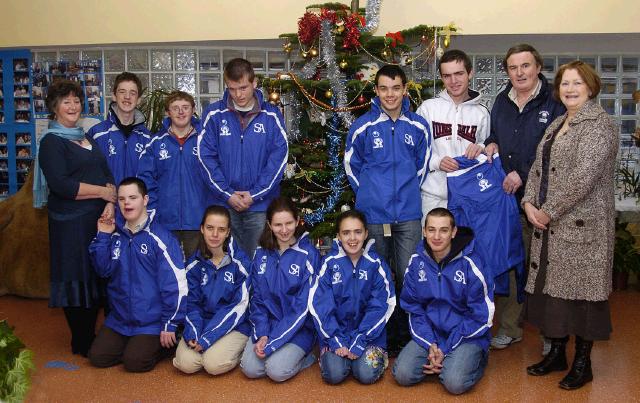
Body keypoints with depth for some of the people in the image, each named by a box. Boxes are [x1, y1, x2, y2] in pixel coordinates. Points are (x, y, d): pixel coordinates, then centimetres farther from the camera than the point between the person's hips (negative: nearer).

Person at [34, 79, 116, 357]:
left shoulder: (86, 138, 17)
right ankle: (81, 343, 15)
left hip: (98, 219, 7)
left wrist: (110, 204, -7)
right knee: (77, 280, 1)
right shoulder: (51, 142, -4)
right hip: (70, 222, -6)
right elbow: (60, 184, -16)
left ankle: (90, 337, 24)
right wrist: (103, 192, -10)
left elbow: (107, 174, 12)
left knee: (97, 278, 10)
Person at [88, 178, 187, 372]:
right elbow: (104, 270, 0)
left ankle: (162, 344, 12)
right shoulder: (115, 234, 4)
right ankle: (138, 343, 20)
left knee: (134, 362, -17)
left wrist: (170, 325, -12)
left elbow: (175, 283, -14)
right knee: (98, 357, -2)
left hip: (152, 321, -6)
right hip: (120, 318, 6)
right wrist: (102, 236, -9)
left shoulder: (160, 237, -14)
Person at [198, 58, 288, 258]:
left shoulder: (271, 115, 0)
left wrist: (256, 194, -9)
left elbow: (279, 156, -4)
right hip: (224, 203, 1)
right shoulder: (214, 114, 1)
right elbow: (206, 157, -2)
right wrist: (227, 194, -9)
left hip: (261, 204, 0)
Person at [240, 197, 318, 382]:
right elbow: (257, 298, 5)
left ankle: (305, 356, 7)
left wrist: (272, 342, -18)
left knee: (277, 370, -23)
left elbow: (303, 306, -14)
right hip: (267, 323, 4)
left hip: (299, 327, -4)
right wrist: (261, 334, -11)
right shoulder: (262, 254, 4)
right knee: (250, 369, -16)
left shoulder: (309, 254, -11)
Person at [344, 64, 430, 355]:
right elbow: (351, 165, 9)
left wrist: (408, 192, 12)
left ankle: (406, 334, 19)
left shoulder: (418, 126, 3)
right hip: (373, 213, -1)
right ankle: (383, 336, 22)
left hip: (408, 213, 1)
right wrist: (369, 193, 7)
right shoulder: (363, 126, -2)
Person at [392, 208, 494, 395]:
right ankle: (441, 363, 11)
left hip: (467, 335, -3)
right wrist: (430, 344, -12)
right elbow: (413, 308, 3)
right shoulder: (417, 261, -2)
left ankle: (475, 358, 6)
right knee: (402, 375, -16)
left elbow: (481, 315, -11)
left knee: (455, 383, -26)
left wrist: (446, 350, -13)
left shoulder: (469, 263, -14)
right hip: (429, 333, 4)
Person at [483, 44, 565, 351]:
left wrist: (523, 175, -14)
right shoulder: (501, 102, 13)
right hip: (505, 198, 5)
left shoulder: (554, 103, -6)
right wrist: (491, 144, 4)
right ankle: (509, 327, 24)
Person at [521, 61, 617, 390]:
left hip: (582, 225, -8)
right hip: (549, 226, 8)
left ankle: (582, 363, 15)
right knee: (550, 285, 12)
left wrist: (549, 211, -15)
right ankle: (556, 353, 27)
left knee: (581, 288, 0)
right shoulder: (558, 124, 16)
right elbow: (539, 167, 15)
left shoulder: (599, 123, -9)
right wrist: (530, 202, -1)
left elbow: (584, 175, -19)